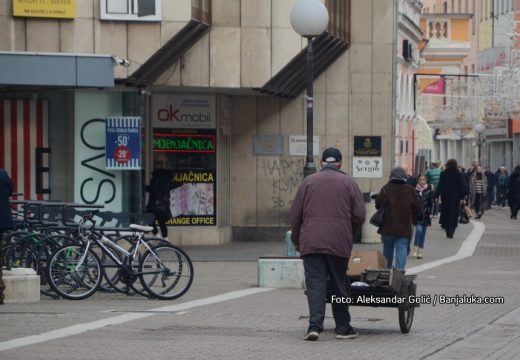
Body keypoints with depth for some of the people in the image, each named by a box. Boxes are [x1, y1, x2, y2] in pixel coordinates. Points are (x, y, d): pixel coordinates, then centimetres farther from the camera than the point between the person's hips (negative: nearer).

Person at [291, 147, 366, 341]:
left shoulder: (309, 182, 8)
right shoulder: (349, 183, 6)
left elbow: (295, 214, 8)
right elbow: (359, 215, 3)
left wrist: (296, 241, 19)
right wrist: (349, 235, 20)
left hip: (311, 243, 0)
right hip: (339, 244, 0)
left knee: (315, 284, -3)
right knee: (339, 285, 10)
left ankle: (315, 325, -17)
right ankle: (343, 327, 18)